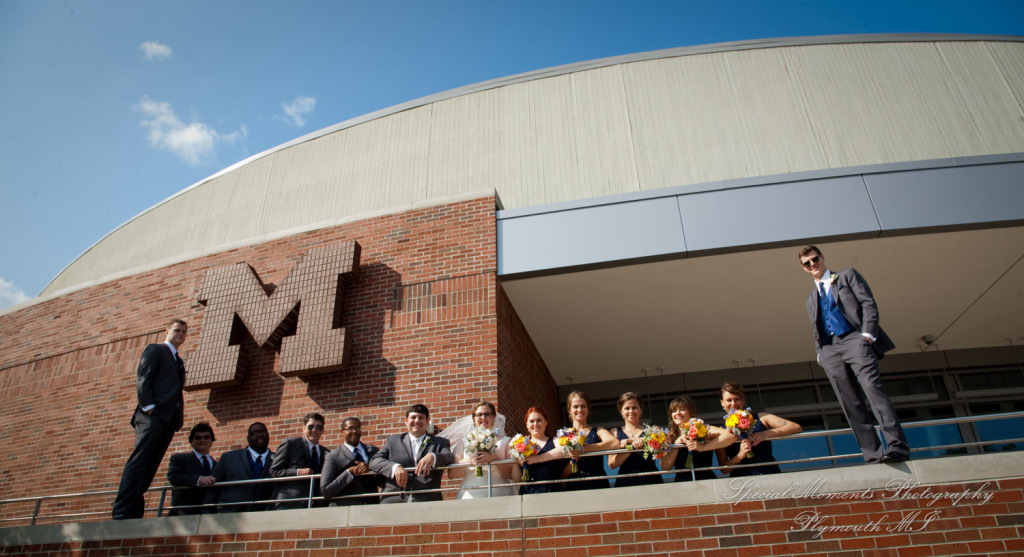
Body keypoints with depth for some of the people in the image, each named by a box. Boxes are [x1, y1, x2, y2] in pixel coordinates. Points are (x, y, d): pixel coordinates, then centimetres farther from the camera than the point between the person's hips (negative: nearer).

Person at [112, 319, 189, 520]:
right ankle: (121, 511, -13)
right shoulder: (155, 350, 7)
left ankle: (133, 511, 3)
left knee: (149, 466, 3)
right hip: (153, 415, -7)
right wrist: (148, 406, -16)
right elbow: (142, 379, -5)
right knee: (139, 461, -12)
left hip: (170, 419, 7)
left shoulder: (179, 361, 28)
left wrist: (180, 414, 9)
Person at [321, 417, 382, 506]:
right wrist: (349, 472, -12)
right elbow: (325, 492, -3)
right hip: (344, 506, -2)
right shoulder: (333, 457, 3)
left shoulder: (374, 451, 13)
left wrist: (371, 467, -9)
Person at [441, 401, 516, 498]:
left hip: (499, 495, -1)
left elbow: (512, 474, 3)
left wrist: (493, 458, -11)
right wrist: (468, 461, -8)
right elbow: (451, 474, 8)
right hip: (470, 496, 1)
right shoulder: (464, 441, 14)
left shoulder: (505, 441, 12)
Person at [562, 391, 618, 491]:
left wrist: (584, 449, -17)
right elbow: (563, 474, 4)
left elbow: (616, 443, -12)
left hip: (597, 484, 0)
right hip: (573, 486, 0)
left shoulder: (598, 431, 10)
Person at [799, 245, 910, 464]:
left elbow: (869, 304, 4)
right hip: (829, 349, 4)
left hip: (854, 339, -4)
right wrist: (820, 352, 7)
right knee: (850, 404, -4)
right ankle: (872, 455, -6)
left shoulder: (847, 275, 16)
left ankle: (897, 446, -27)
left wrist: (867, 333, -10)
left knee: (871, 387, -23)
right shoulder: (811, 299, 28)